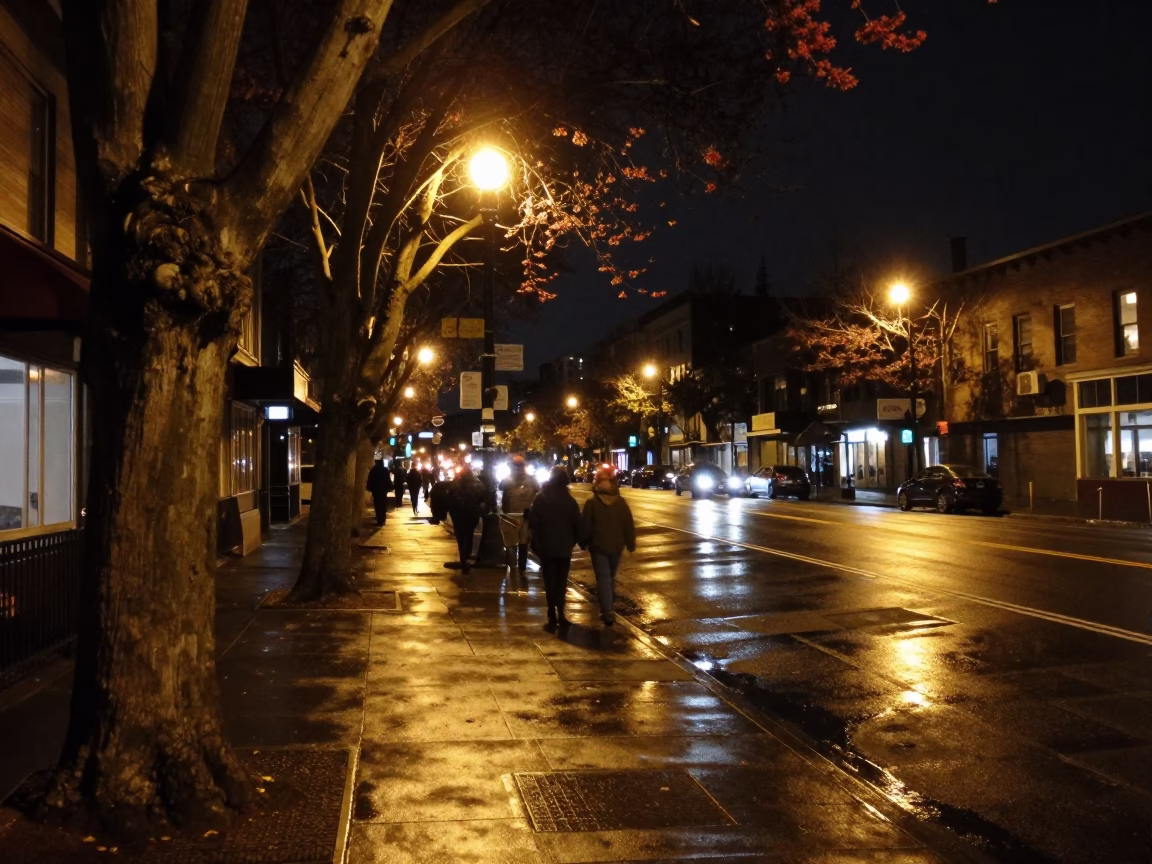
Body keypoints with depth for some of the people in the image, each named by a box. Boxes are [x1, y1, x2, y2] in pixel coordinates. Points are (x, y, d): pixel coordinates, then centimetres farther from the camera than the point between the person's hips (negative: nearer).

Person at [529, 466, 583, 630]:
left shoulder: (540, 498, -3)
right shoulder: (569, 500, -6)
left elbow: (532, 523, -3)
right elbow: (578, 524, -8)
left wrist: (536, 543, 5)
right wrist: (576, 540, 5)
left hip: (546, 547, 0)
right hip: (564, 547, 0)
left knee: (550, 582, 6)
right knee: (561, 581, 11)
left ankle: (553, 617, 0)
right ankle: (560, 615, 9)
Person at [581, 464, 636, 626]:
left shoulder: (591, 503, -10)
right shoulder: (620, 502, 0)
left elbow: (586, 526, -7)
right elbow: (629, 525, 2)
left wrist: (583, 542, 7)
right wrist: (631, 543, 11)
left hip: (598, 546, -4)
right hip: (616, 546, 4)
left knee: (603, 578, -3)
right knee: (611, 577, 20)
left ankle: (607, 613, -13)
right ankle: (609, 608, 31)